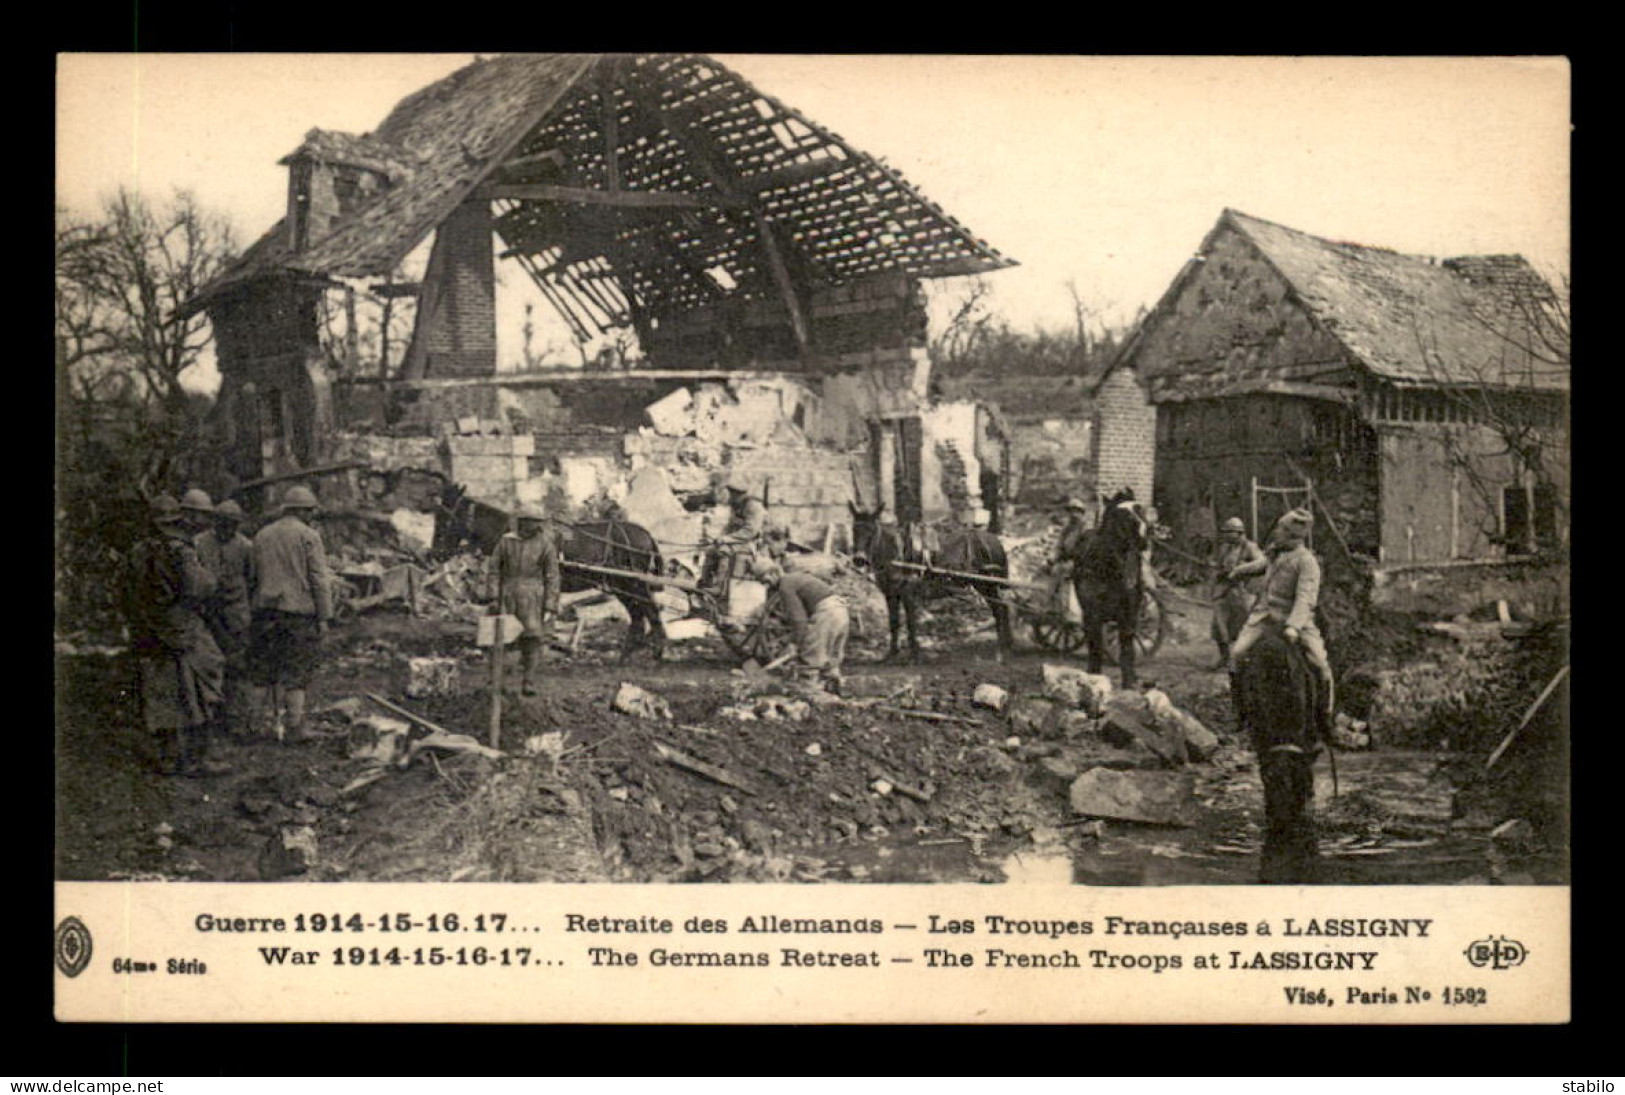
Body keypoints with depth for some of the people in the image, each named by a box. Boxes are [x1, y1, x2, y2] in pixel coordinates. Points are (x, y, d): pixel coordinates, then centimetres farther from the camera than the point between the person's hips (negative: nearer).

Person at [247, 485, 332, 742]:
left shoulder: (262, 535, 13)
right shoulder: (308, 536, -4)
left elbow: (254, 576, 14)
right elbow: (320, 580, -8)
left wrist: (256, 607, 18)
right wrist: (324, 617, -5)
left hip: (265, 609, 5)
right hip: (299, 611, -4)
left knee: (263, 670, 11)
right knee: (296, 672, 0)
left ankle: (260, 722, 13)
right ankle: (294, 727, 1)